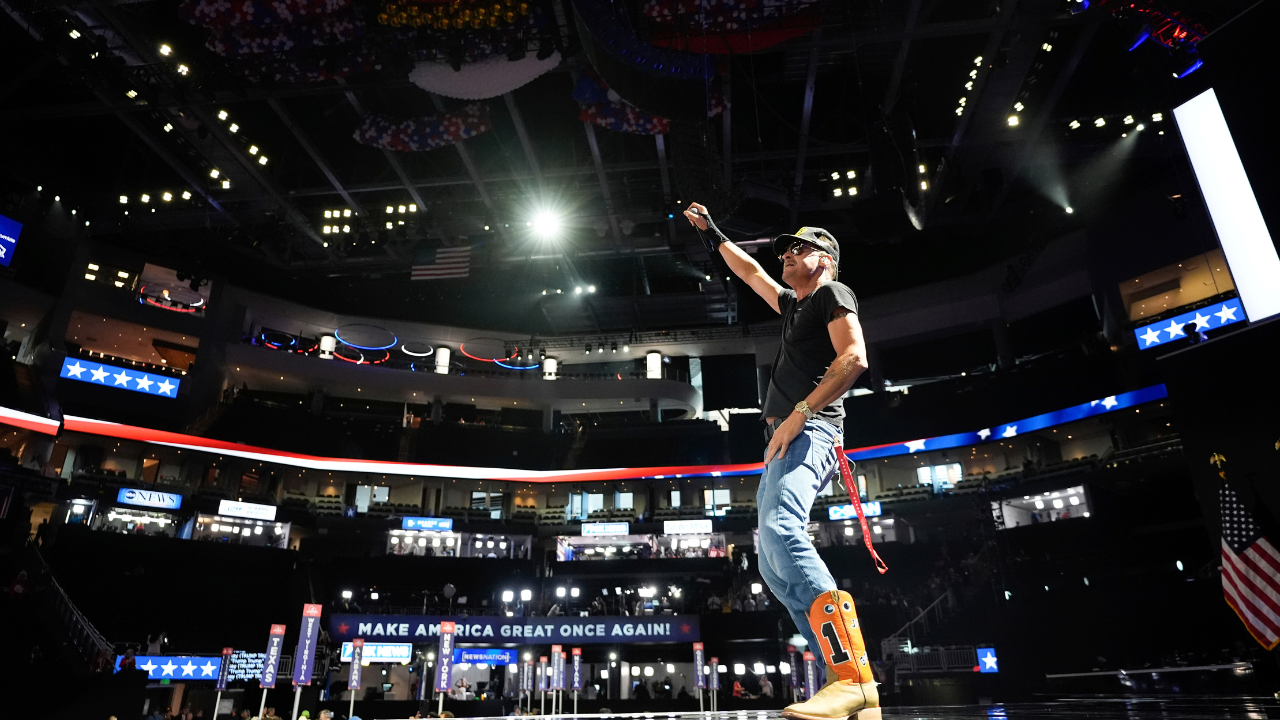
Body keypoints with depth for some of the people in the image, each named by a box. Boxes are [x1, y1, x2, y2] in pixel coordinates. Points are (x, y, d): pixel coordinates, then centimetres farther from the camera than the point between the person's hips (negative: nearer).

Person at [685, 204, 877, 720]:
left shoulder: (833, 293, 6)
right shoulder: (794, 304, 30)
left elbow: (854, 358, -11)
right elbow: (749, 272, 44)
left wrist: (798, 414, -17)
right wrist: (712, 234, 48)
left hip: (811, 432, -10)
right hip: (784, 442, 10)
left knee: (779, 530, -32)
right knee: (774, 566, 0)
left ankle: (852, 674, -35)